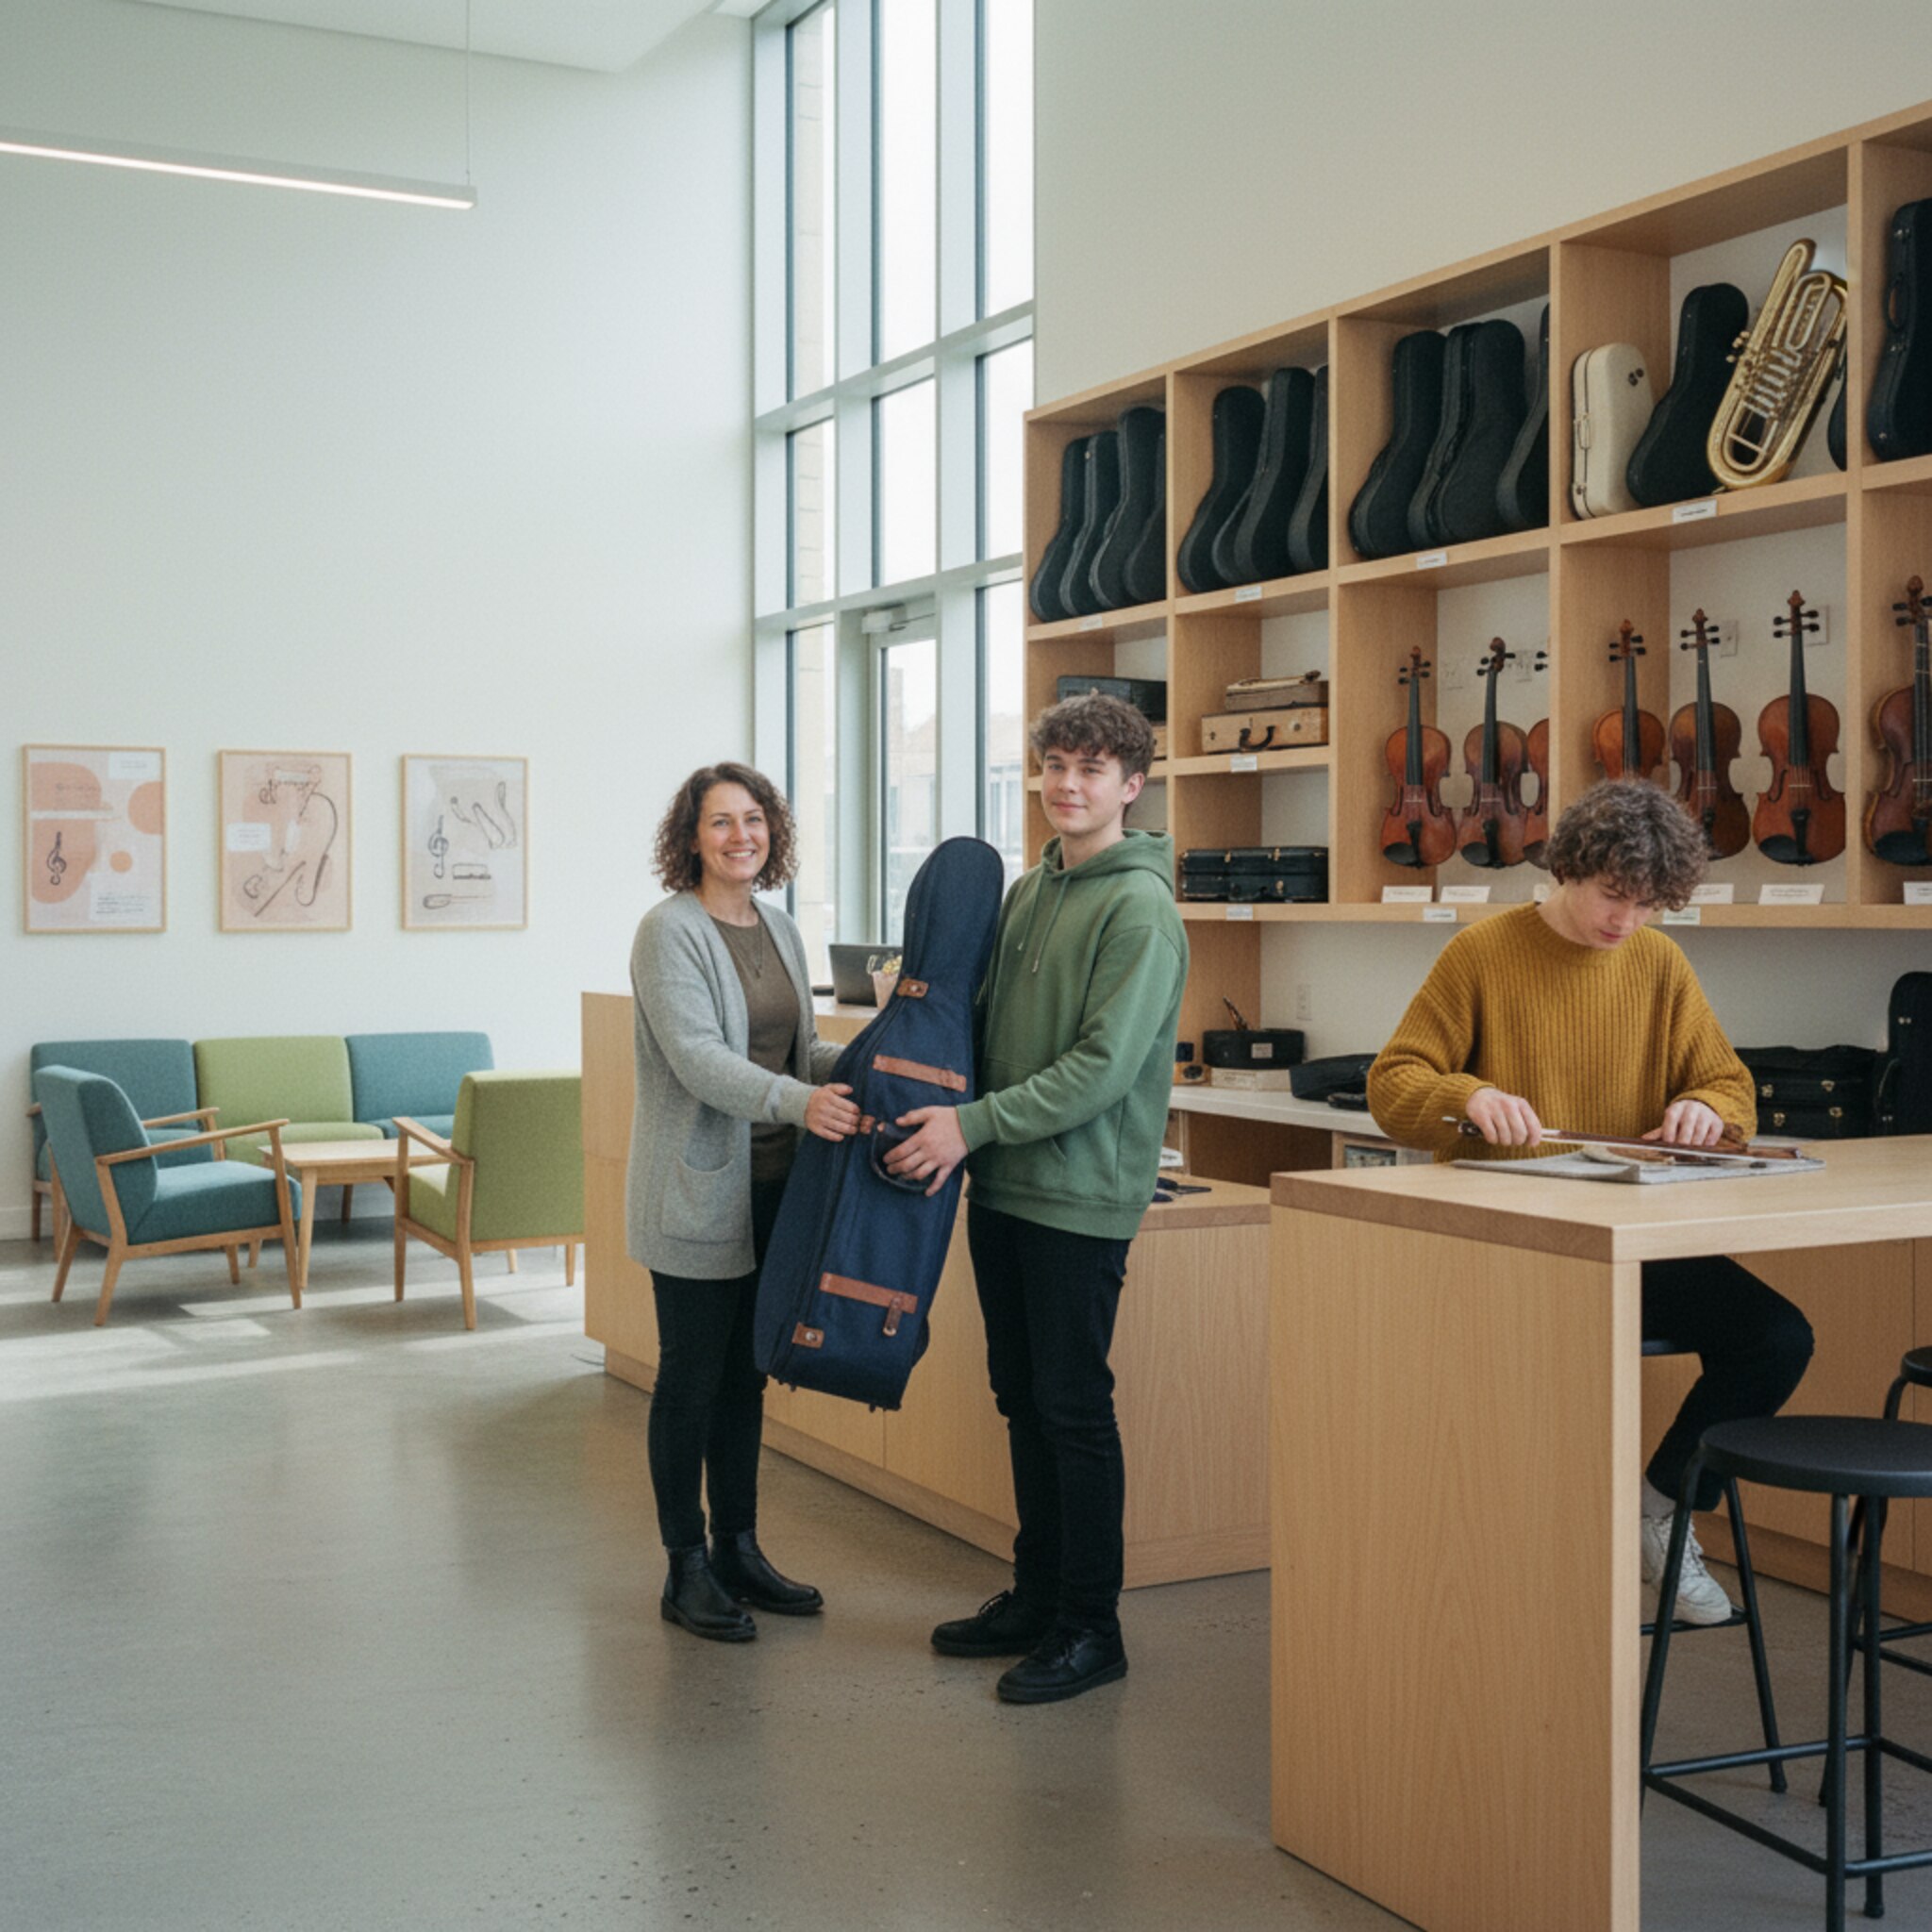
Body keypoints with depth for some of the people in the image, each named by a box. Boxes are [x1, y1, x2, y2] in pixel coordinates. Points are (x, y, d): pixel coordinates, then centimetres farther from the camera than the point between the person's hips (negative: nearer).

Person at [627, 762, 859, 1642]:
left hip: (771, 1186, 7)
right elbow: (696, 1056, -23)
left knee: (746, 1376, 15)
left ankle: (739, 1550, 26)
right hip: (698, 1195, -7)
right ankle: (687, 1570, 13)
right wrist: (797, 1101, -36)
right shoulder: (671, 931, -12)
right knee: (691, 1379, 2)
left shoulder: (779, 930, 12)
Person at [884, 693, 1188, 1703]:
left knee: (1074, 1406, -1)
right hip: (1002, 1188, 8)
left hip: (1079, 1199, -8)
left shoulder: (1139, 910, -13)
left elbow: (1104, 1065, -20)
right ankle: (1036, 1596, 28)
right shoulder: (1025, 894, 13)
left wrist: (974, 1125, -20)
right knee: (1022, 1401, 15)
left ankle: (1091, 1626, 11)